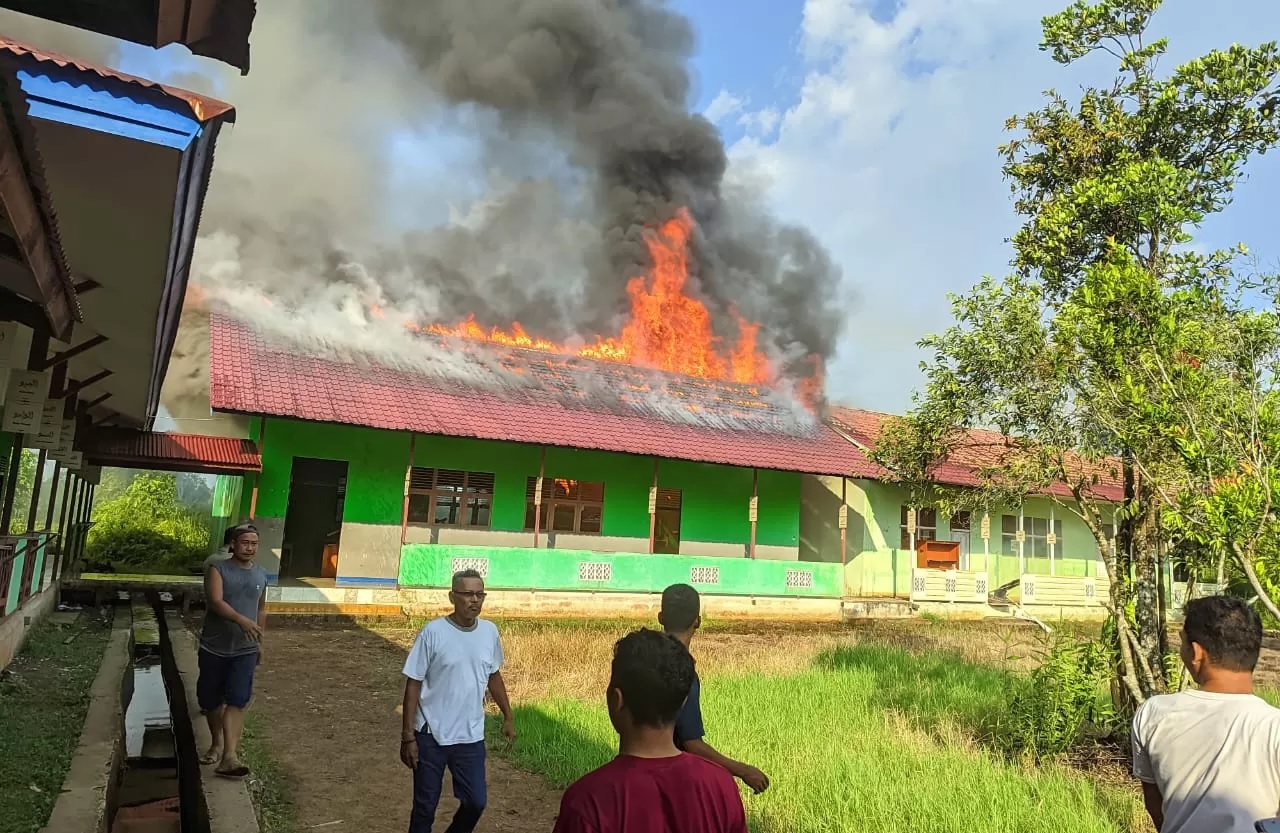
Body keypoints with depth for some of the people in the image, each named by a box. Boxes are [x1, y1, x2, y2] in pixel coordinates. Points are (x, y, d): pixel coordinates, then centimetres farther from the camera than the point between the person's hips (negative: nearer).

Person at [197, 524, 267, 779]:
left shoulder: (260, 575, 6)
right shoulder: (217, 569, -8)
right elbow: (215, 601, -23)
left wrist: (259, 641, 18)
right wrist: (241, 620, -37)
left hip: (246, 650, 1)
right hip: (214, 647, -1)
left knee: (237, 701, -9)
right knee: (210, 700, 12)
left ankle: (229, 756, -11)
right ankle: (217, 743, 34)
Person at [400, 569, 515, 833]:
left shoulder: (489, 631, -3)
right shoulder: (433, 632, -15)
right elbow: (413, 685, -10)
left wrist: (507, 716, 16)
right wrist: (408, 736, -10)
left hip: (471, 736, 3)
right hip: (431, 735, -3)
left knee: (476, 801, 11)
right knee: (425, 806, 10)